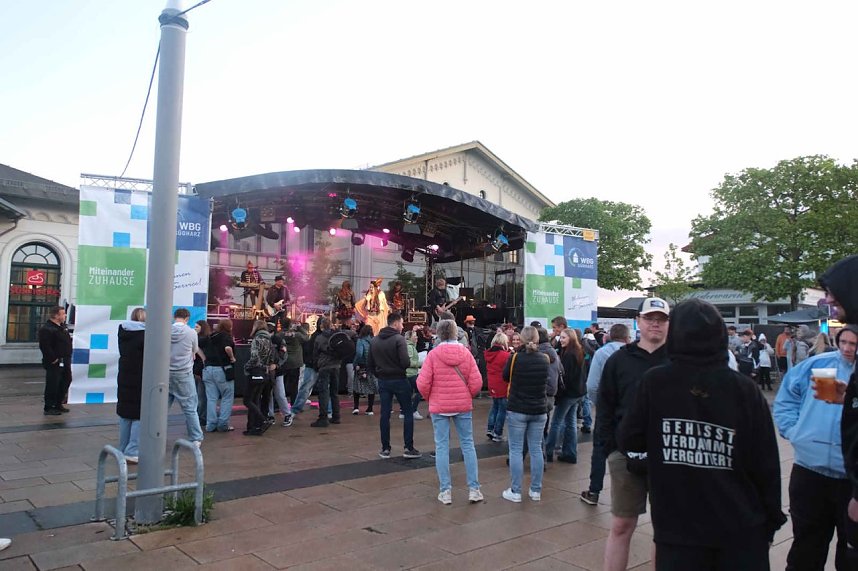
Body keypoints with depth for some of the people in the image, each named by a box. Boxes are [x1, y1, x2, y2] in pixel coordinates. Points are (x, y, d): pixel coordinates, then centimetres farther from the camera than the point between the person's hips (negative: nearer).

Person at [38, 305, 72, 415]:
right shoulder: (46, 329, -16)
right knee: (52, 385, -3)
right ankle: (49, 408, 6)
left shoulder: (63, 327, 13)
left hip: (65, 361, 10)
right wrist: (53, 359, -21)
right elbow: (45, 346, -23)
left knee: (66, 381, 16)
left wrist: (68, 356, 15)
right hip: (55, 363, -10)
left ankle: (58, 404, 28)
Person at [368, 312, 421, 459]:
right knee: (408, 413, 6)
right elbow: (405, 362, -20)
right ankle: (409, 448, 6)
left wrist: (378, 375, 15)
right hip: (399, 380, -5)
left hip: (383, 381, 5)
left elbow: (370, 364, 6)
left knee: (385, 415, 10)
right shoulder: (399, 339, -14)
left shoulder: (374, 340, 4)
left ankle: (385, 449, 14)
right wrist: (401, 369, 1)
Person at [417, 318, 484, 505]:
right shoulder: (466, 353, -4)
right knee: (467, 445, 10)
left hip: (439, 406, -1)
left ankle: (445, 491, 10)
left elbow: (423, 383, -10)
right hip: (463, 405, 2)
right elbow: (476, 382, -5)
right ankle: (474, 489, 12)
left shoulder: (433, 354, -9)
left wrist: (429, 397, 10)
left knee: (442, 446, 6)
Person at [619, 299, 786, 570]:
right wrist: (772, 518, 11)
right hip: (740, 528, 1)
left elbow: (629, 441, -3)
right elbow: (766, 463, -2)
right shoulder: (745, 389, -8)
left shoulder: (653, 383, -10)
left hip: (677, 526, -1)